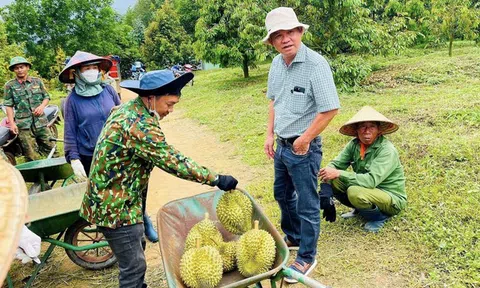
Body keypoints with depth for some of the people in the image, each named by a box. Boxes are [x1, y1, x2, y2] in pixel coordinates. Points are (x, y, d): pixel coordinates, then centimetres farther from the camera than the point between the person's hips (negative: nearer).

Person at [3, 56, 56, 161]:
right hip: (23, 125, -2)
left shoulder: (37, 81, 9)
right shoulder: (10, 85, 3)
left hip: (41, 122, 2)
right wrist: (12, 123, -6)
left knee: (51, 148, 4)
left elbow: (46, 97, 15)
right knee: (32, 157, 0)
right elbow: (9, 106, 2)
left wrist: (42, 106, -7)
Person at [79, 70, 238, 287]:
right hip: (116, 206, -10)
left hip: (109, 199, 10)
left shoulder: (126, 109, 5)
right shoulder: (140, 125, -27)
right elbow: (174, 162, -27)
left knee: (134, 259, 25)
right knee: (134, 267, 4)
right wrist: (217, 180, -22)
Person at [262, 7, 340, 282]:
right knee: (282, 194, 23)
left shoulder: (316, 64, -20)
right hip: (282, 145, 8)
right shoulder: (276, 64, 3)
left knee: (307, 204, 5)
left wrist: (304, 140, -16)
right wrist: (270, 135, 9)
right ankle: (292, 237, 46)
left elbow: (330, 108, -22)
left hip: (304, 147, -8)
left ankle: (307, 257, 24)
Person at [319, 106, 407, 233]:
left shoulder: (387, 150, -25)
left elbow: (371, 180, -35)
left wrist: (338, 174, -36)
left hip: (392, 199, -6)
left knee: (355, 192, -34)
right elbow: (336, 164, -6)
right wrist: (328, 172, -30)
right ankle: (359, 210, 10)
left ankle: (379, 217, -4)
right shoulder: (354, 144, -5)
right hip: (369, 189, 6)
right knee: (333, 181, -11)